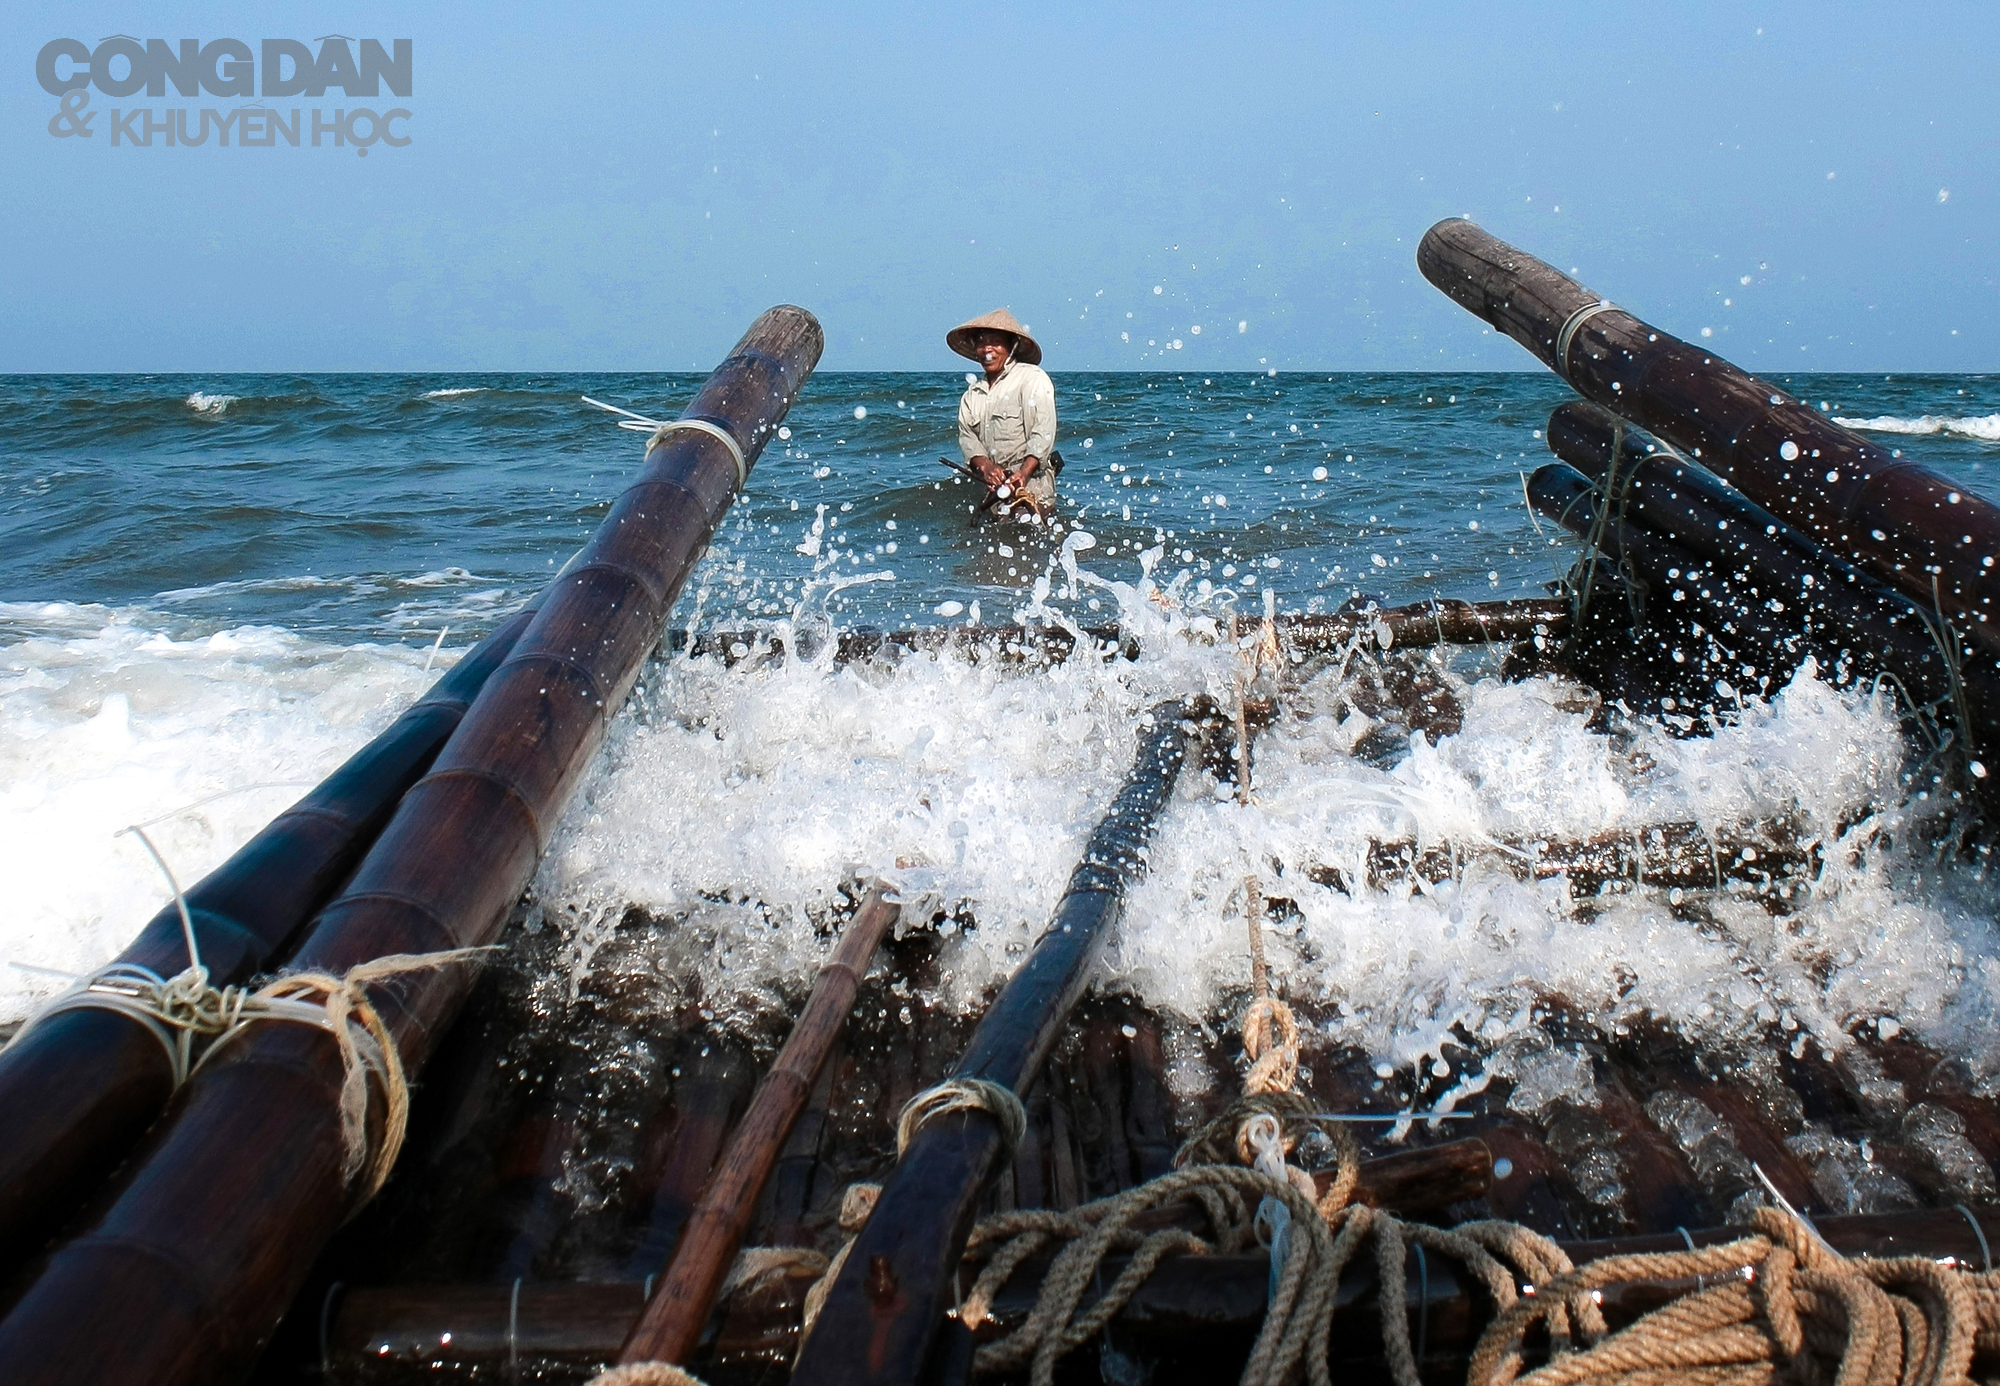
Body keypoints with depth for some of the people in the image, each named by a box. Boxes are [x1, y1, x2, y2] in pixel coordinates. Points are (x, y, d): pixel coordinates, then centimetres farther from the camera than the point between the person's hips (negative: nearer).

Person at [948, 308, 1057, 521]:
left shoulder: (1032, 378, 1)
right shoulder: (973, 391, 21)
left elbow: (1043, 431, -10)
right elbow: (966, 434, 11)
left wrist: (1023, 473, -23)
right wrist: (984, 465, -11)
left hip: (1031, 482, -6)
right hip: (991, 486, 6)